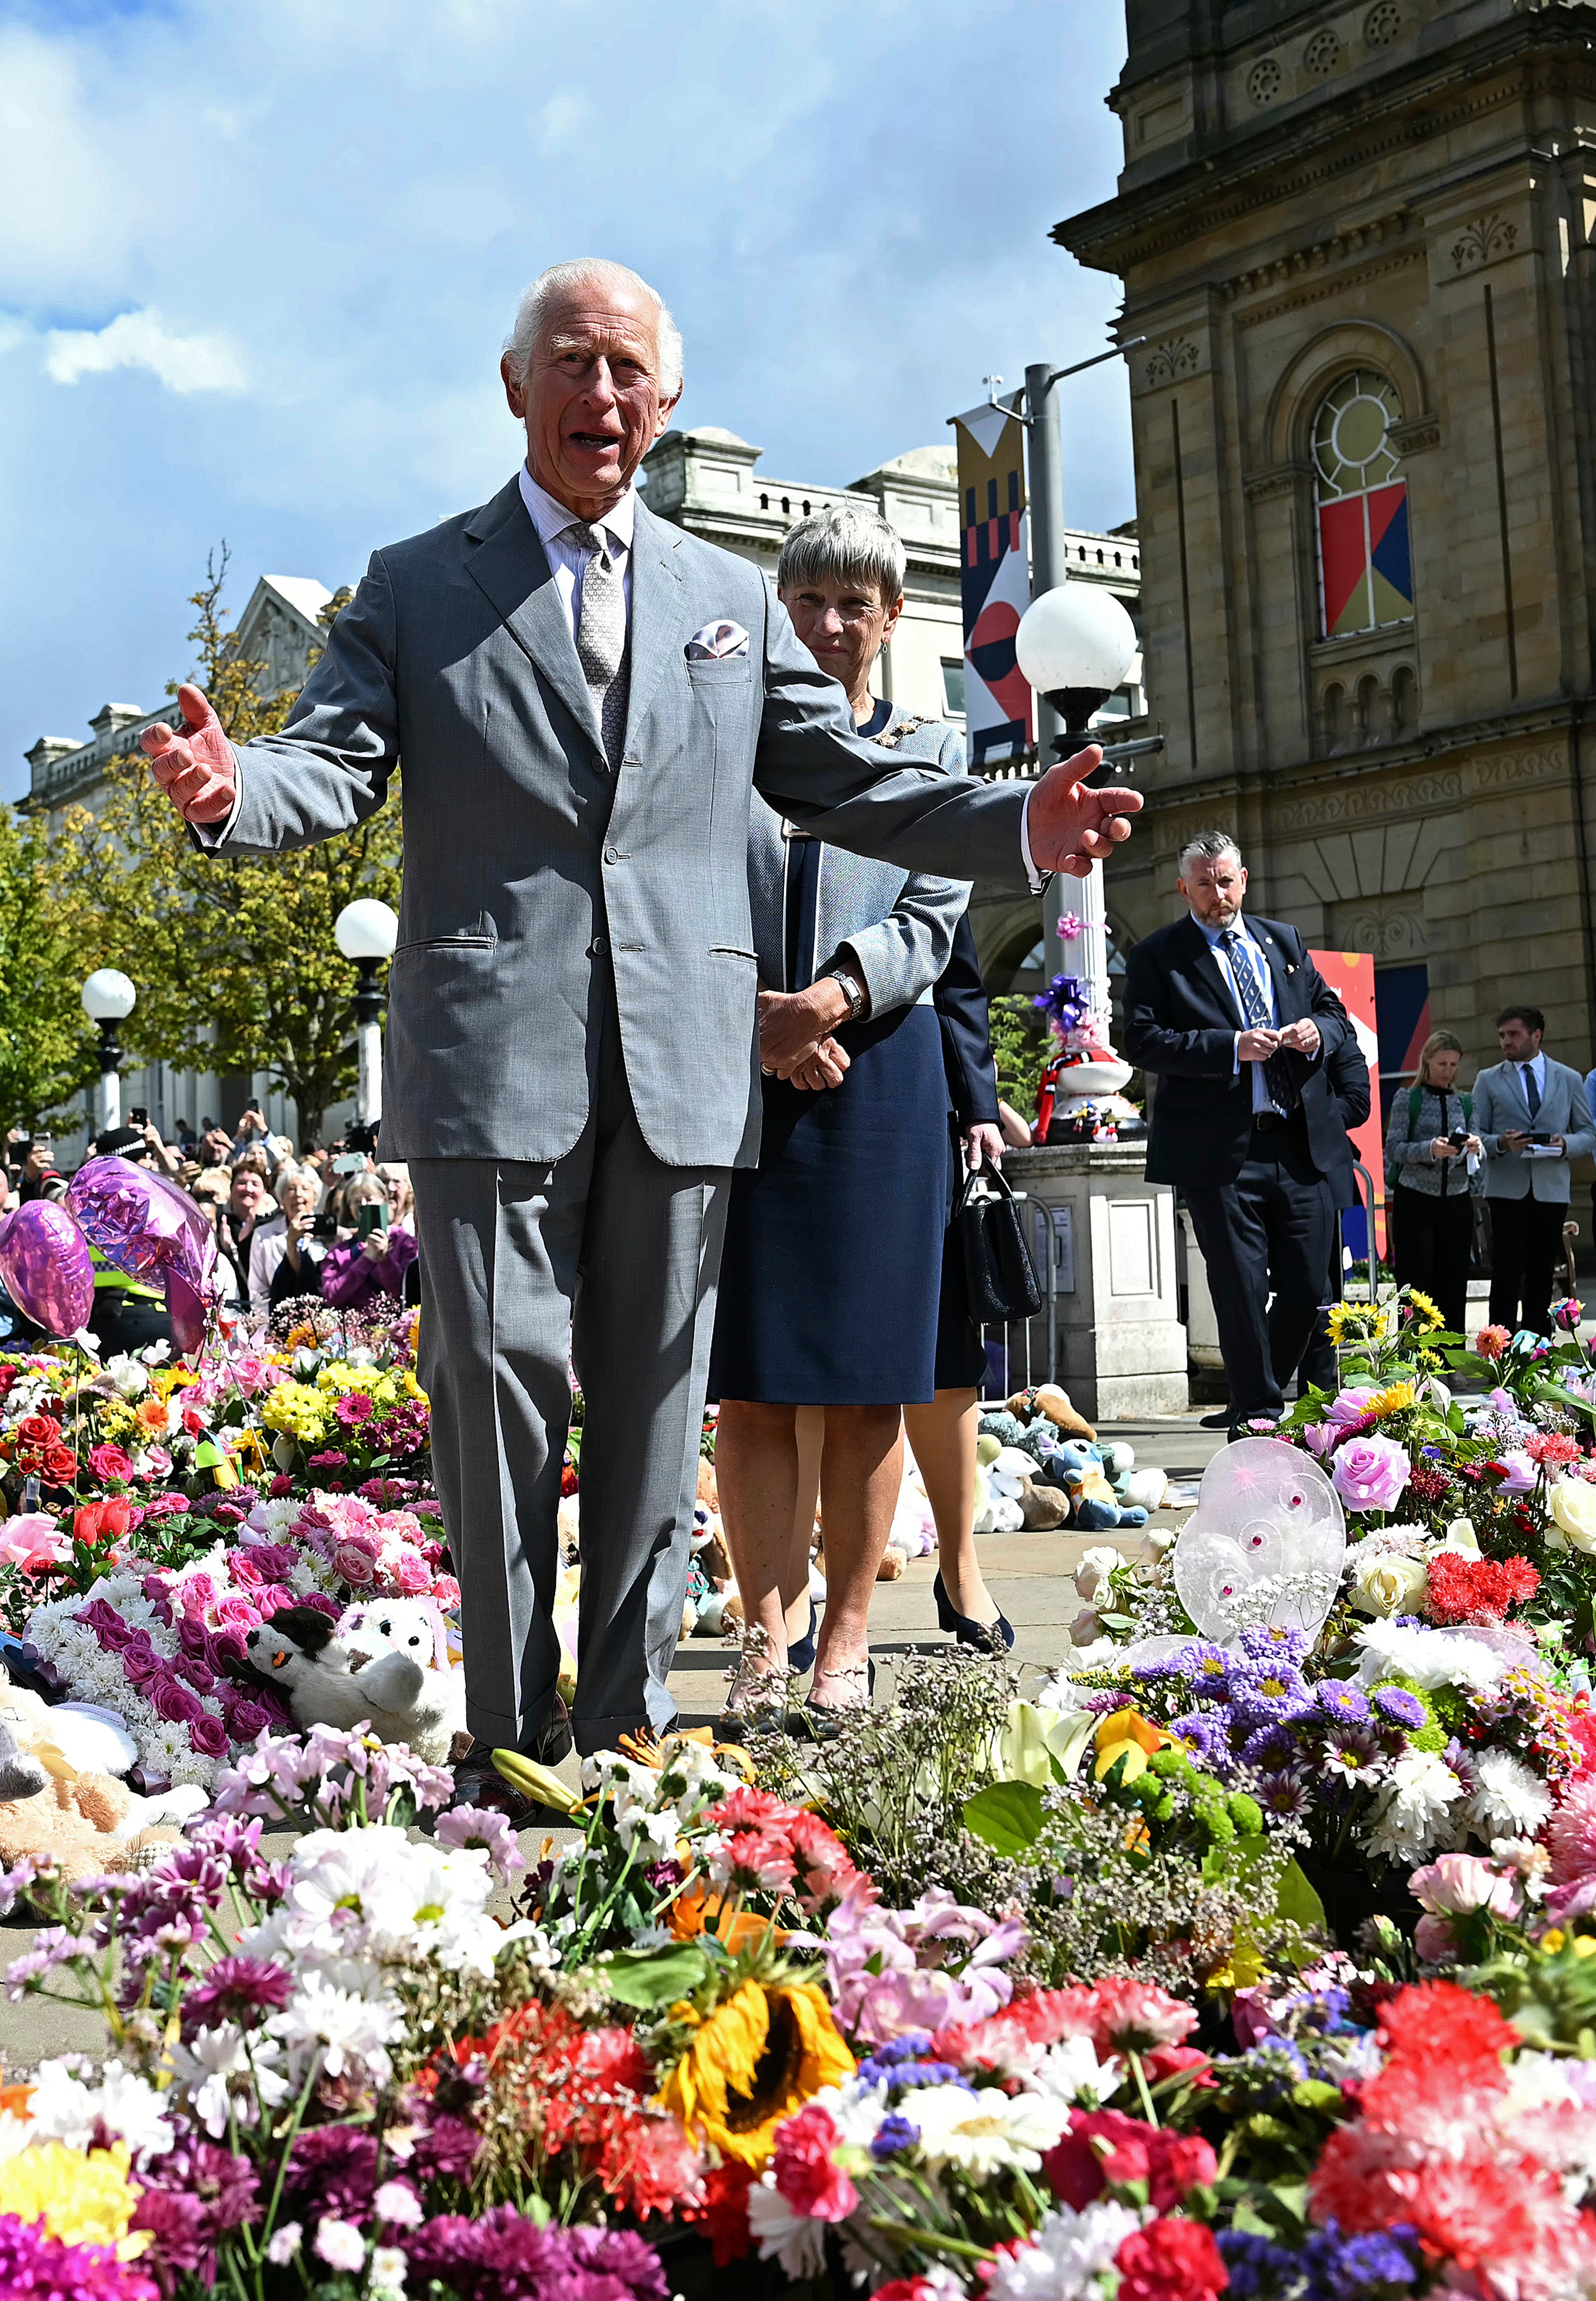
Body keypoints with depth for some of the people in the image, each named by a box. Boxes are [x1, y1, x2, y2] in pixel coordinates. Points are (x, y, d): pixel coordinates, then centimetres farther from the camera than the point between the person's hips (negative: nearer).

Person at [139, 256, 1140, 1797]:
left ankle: (627, 1736, 18)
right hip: (493, 1058, -2)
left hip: (682, 1066, 3)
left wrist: (1021, 828, -1)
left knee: (654, 1411, 7)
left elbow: (846, 785, 16)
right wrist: (233, 790, -24)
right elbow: (332, 763, 0)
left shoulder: (733, 599, 18)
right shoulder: (416, 587, 11)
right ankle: (510, 1750, 12)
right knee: (500, 1402, 0)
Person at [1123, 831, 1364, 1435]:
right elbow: (1142, 1041, -10)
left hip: (1302, 1143, 5)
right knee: (1241, 1290, -2)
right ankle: (1255, 1415, 9)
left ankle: (1263, 1395, 28)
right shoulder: (1156, 956, 2)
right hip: (1220, 1152, -5)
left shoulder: (1285, 942, 18)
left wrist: (1318, 1032, -4)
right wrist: (1231, 1047, -18)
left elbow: (1334, 1012, 21)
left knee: (1307, 1289, 7)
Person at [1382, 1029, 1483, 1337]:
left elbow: (1476, 1156, 12)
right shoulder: (1408, 1098, 2)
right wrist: (1430, 1149, -21)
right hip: (1416, 1200, -4)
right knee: (1416, 1283, -4)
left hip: (1457, 1201, 4)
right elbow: (1393, 1148, -5)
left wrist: (1476, 1148, -11)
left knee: (1454, 1285, 5)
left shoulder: (1464, 1103, 14)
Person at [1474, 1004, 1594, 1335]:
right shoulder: (1488, 1081, 8)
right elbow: (1474, 1136, 5)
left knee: (1542, 1276, 5)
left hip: (1551, 1189, 2)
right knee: (1508, 1274, -7)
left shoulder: (1569, 1079, 11)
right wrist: (1500, 1144, -15)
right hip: (1507, 1190, -1)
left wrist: (1566, 1144, -9)